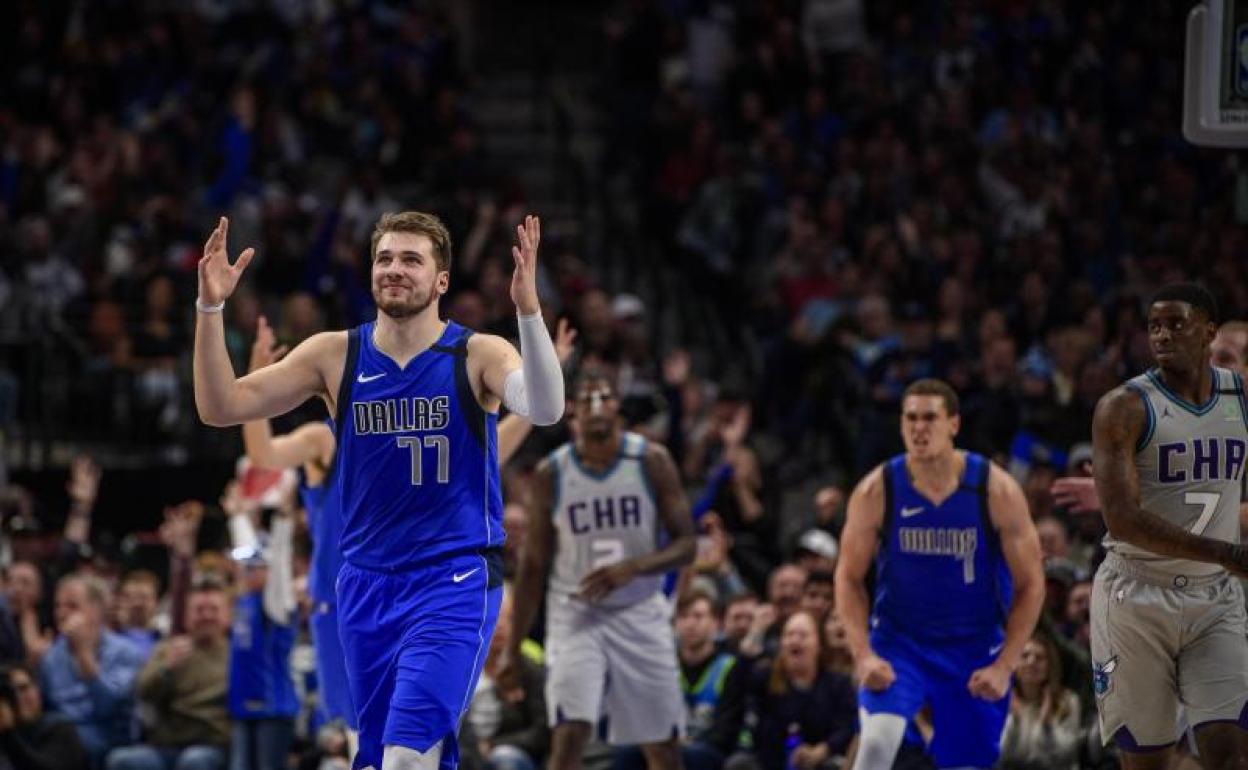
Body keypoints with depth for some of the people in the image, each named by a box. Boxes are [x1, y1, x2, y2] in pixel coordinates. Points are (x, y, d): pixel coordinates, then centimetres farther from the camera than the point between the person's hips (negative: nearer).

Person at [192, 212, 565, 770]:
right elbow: (220, 408, -3)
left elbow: (545, 410, -27)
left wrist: (527, 309, -40)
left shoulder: (477, 357, -6)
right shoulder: (335, 356, 2)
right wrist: (210, 309, -17)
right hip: (366, 583, 5)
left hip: (455, 582, -5)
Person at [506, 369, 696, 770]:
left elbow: (685, 544, -4)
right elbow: (534, 564, 4)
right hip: (576, 616, -1)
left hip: (641, 614, 1)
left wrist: (632, 567, -23)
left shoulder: (651, 461, -4)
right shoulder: (551, 473, -3)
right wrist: (514, 648, 3)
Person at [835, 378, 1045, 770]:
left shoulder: (997, 491, -13)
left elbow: (1030, 584, -6)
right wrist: (863, 655, -15)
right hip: (898, 641, -1)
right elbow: (849, 578, -2)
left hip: (975, 649, 1)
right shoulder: (876, 491, -12)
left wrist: (1004, 667, -13)